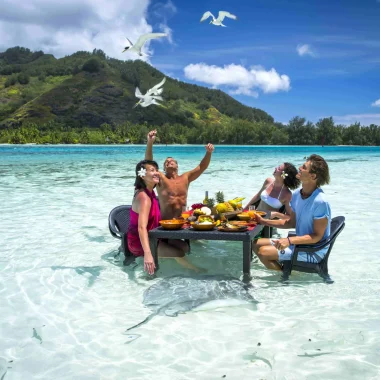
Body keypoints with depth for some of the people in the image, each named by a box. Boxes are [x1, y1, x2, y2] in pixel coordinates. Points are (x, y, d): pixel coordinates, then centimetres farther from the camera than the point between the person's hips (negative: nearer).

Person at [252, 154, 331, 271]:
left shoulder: (320, 202, -25)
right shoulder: (296, 194, 1)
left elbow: (317, 236, -21)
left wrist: (290, 240, -31)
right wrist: (263, 221, 7)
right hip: (300, 243, 9)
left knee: (264, 252, -20)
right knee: (256, 244, 7)